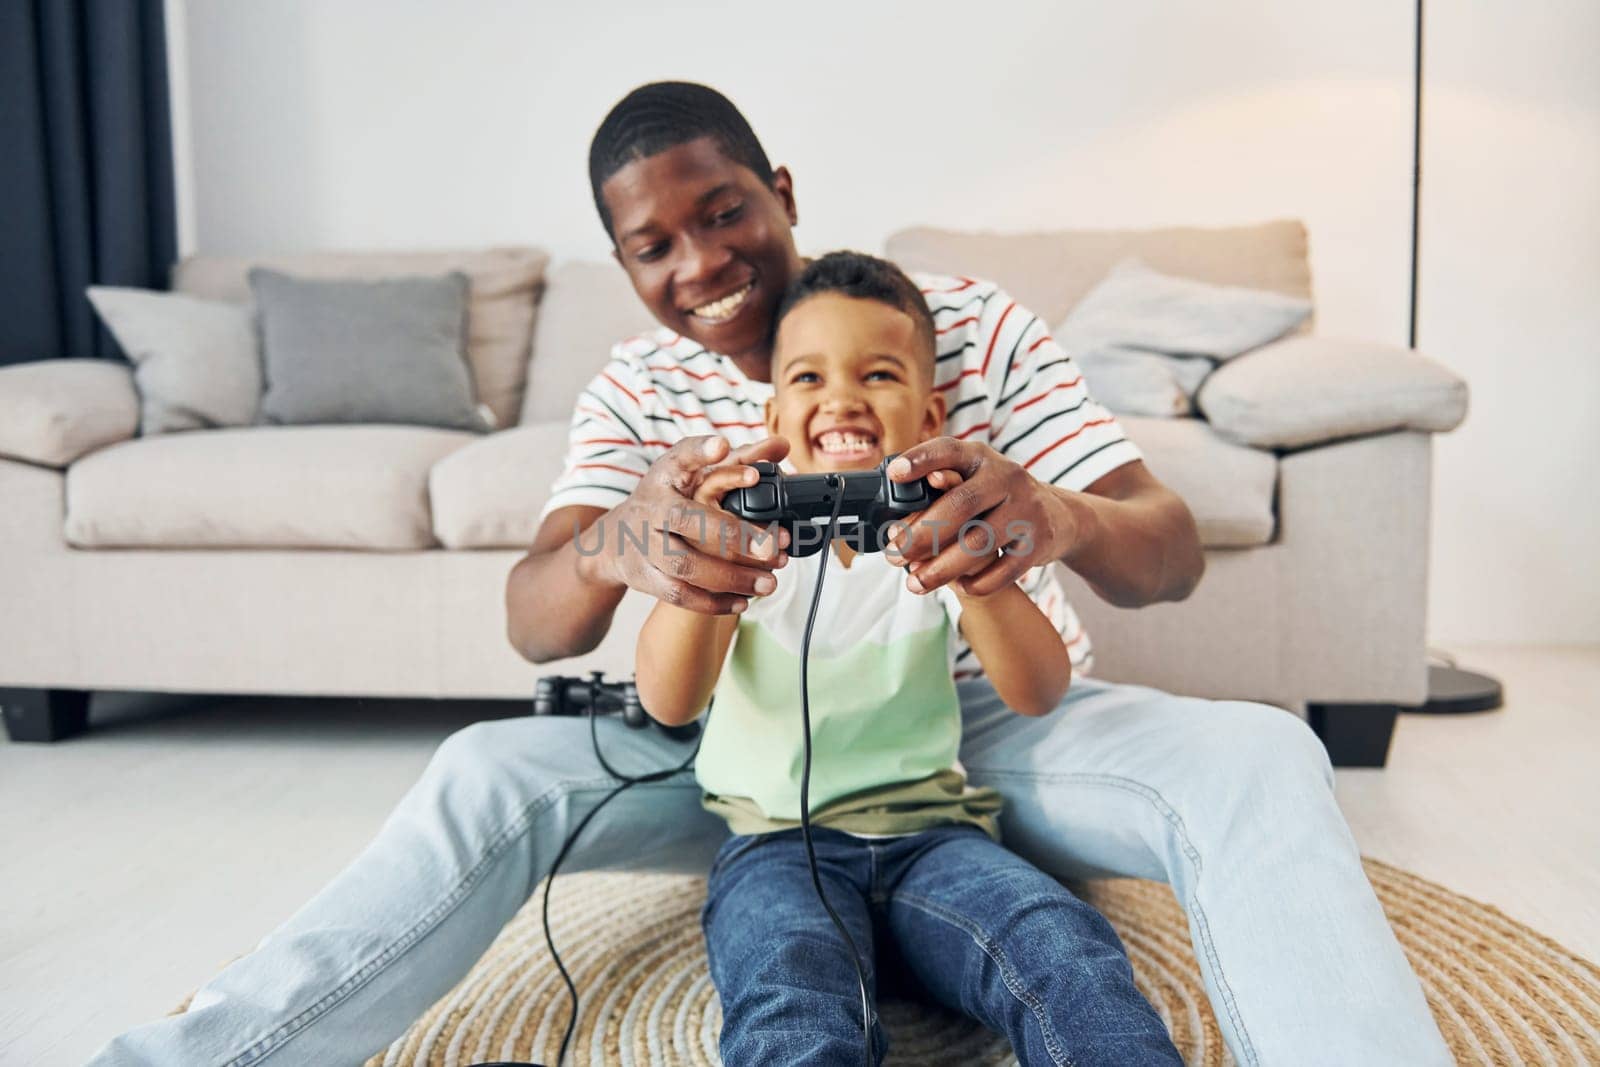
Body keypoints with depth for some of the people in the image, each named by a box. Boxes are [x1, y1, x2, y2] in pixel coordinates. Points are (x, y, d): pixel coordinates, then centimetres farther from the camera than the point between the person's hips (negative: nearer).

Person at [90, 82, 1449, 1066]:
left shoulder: (974, 324, -11)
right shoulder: (637, 391, -3)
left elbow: (1173, 555, -18)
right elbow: (533, 624, -16)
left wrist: (1060, 519, -44)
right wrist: (614, 546, -42)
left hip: (994, 727, -1)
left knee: (1257, 758, -29)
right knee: (489, 771, -18)